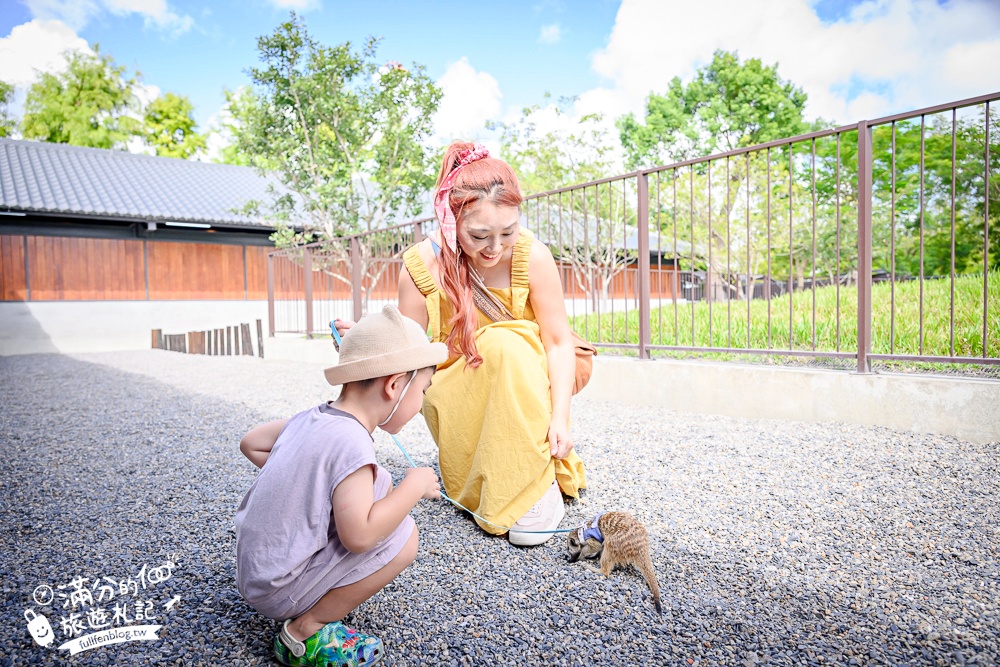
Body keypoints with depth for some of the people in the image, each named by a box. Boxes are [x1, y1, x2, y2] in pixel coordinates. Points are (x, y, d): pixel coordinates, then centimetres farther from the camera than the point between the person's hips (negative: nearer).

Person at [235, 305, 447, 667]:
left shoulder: (312, 417, -2)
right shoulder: (352, 442, -28)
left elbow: (251, 444, 12)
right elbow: (359, 536, -32)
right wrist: (415, 486, -20)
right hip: (277, 591, -8)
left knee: (379, 482, 9)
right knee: (402, 537, -17)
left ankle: (326, 591, 14)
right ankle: (305, 632, -5)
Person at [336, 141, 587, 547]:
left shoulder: (532, 256, -20)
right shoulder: (422, 266, -17)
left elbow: (558, 342, -15)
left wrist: (559, 417, -23)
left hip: (527, 380, -2)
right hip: (457, 388, 2)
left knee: (502, 343, -32)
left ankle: (539, 486, -21)